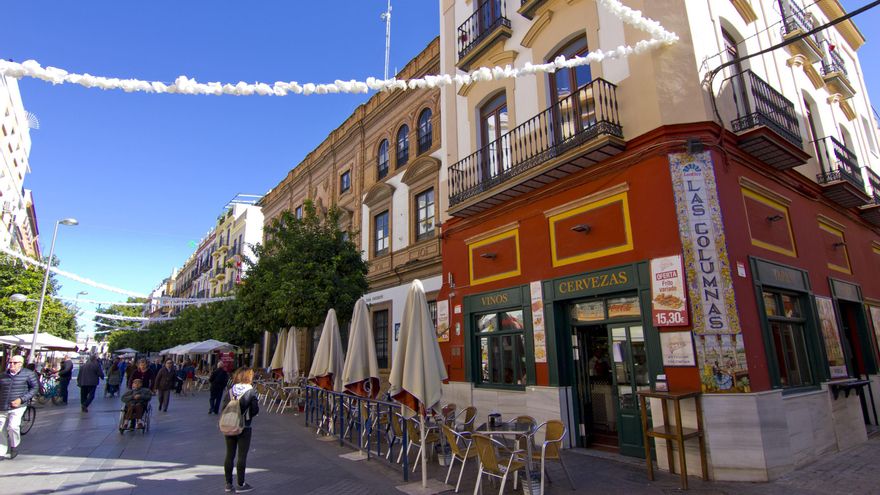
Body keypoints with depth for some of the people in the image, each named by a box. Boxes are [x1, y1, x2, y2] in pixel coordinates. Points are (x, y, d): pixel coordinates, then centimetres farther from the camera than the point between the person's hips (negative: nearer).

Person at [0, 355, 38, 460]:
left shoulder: (28, 374, -3)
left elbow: (35, 387, -3)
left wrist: (21, 399, -13)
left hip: (17, 407, -4)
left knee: (13, 426, -21)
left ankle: (15, 446, 5)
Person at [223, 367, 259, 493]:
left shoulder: (231, 391, -1)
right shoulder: (251, 391, -12)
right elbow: (255, 410, -13)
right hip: (244, 428, -4)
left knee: (229, 455, 13)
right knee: (242, 456, 5)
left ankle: (228, 483, 22)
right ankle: (240, 485, 12)